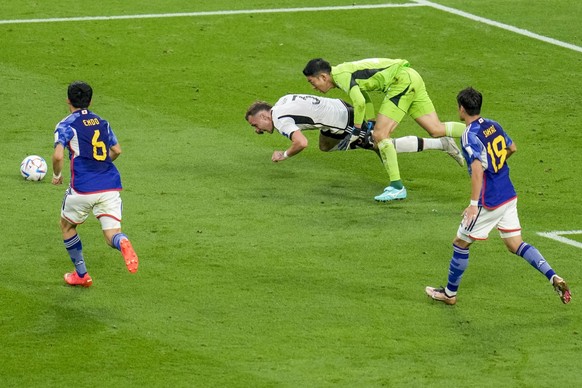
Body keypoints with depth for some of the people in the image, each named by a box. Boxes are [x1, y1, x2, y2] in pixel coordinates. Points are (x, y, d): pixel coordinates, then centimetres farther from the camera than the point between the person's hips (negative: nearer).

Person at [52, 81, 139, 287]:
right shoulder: (102, 122, 15)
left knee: (67, 226, 23)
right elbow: (117, 150, 24)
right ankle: (122, 242, -38)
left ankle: (81, 274, 27)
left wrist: (56, 175, 3)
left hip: (83, 189, -4)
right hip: (110, 185, 4)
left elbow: (58, 155, -16)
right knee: (111, 234, 0)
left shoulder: (65, 125, -2)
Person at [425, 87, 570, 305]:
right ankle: (553, 277, -5)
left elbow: (477, 169, -28)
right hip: (509, 196, 8)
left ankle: (450, 293, 21)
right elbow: (512, 148, 22)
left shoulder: (470, 136, -18)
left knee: (460, 244, 9)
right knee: (515, 245, 13)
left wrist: (473, 204, -30)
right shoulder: (493, 125, 6)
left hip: (489, 203, -8)